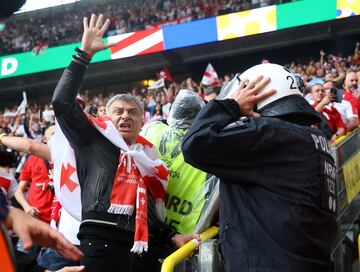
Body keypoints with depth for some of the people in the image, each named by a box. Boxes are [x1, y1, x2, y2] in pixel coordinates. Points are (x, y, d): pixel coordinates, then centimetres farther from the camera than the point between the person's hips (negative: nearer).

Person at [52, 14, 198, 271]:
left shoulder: (149, 158, 23)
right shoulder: (93, 142, 10)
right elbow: (62, 102, -2)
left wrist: (173, 237, 9)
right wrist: (85, 53, -2)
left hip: (145, 251, 5)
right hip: (101, 246, -5)